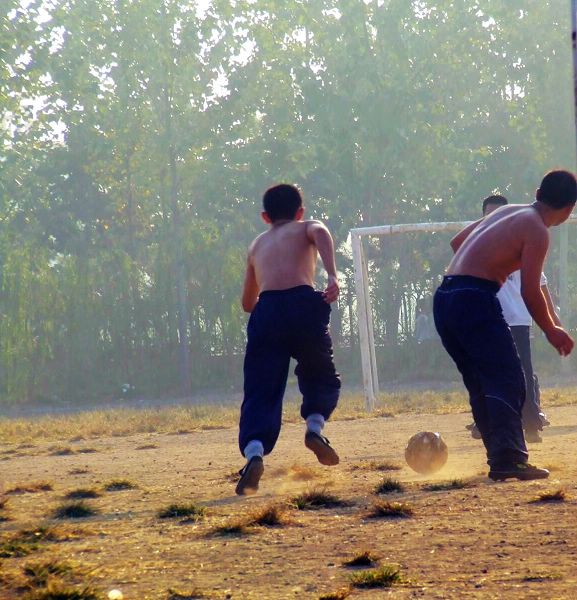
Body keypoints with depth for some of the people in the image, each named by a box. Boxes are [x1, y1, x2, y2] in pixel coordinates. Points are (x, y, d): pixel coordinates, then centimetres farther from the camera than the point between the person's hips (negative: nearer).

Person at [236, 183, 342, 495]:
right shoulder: (306, 228, 23)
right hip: (302, 304, -2)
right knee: (321, 378, 21)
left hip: (265, 310, 2)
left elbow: (248, 302, 39)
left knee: (261, 390, -2)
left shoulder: (257, 244, 33)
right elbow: (320, 233, -5)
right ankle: (314, 425, -5)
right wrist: (332, 275, -18)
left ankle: (254, 452, -26)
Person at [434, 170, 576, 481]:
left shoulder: (507, 211, 20)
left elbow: (457, 241, 32)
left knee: (481, 385, 14)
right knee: (507, 382, -10)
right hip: (475, 300, -9)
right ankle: (508, 459, -22)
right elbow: (530, 292, -10)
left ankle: (500, 458, 14)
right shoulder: (537, 230, -5)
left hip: (444, 300, 9)